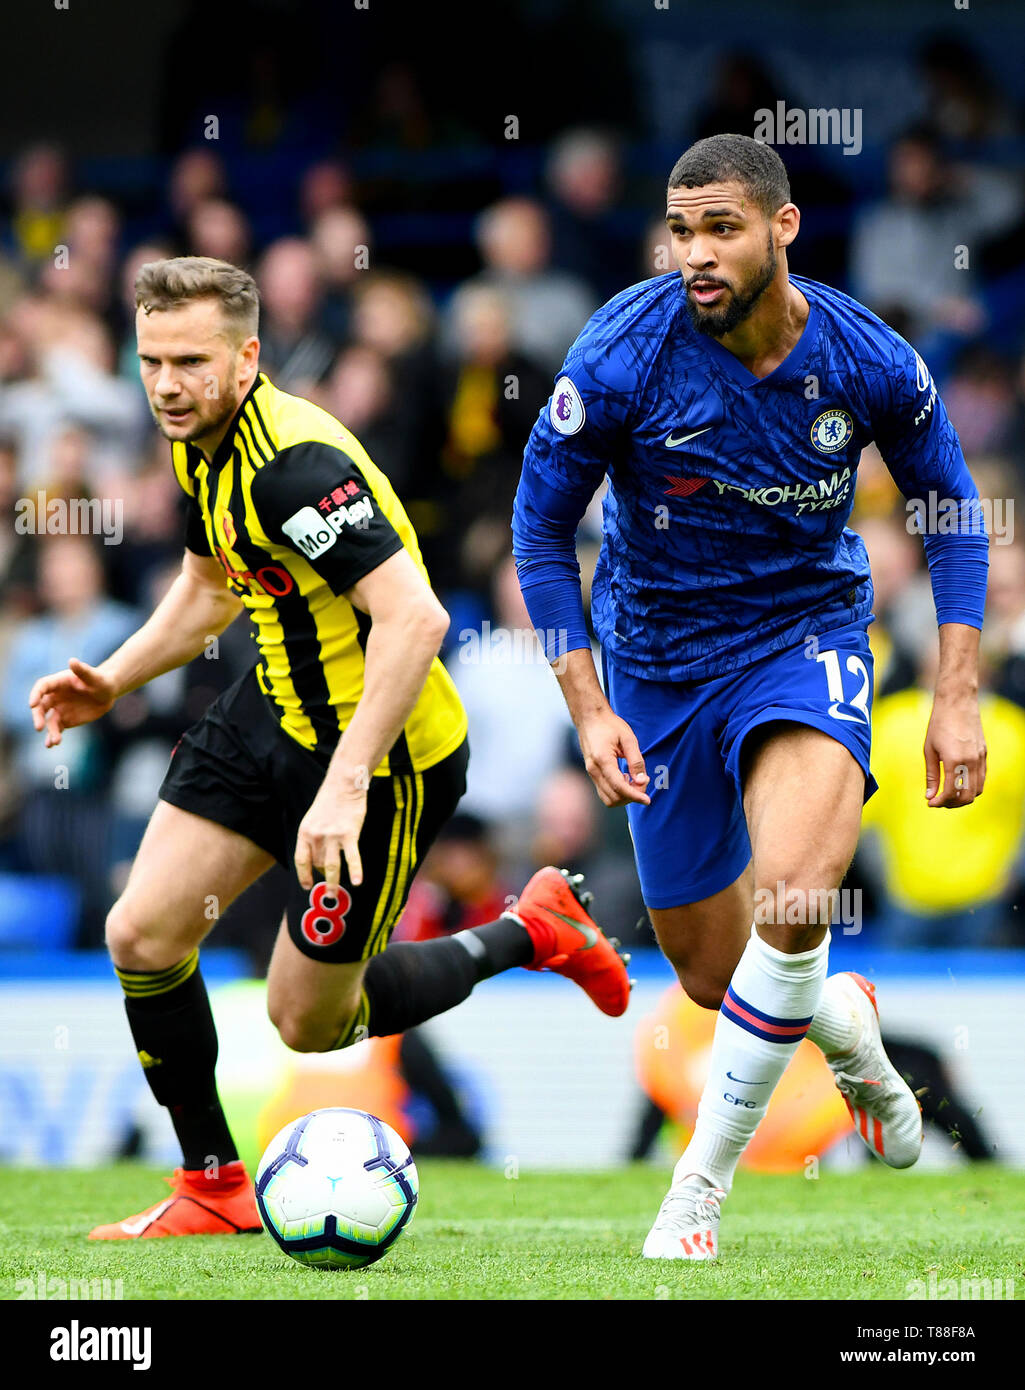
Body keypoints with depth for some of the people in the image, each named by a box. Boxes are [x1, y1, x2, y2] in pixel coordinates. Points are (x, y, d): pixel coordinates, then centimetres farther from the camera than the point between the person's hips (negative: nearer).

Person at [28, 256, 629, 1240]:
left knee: (308, 1022, 2)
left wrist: (346, 786, -39)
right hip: (273, 714, 9)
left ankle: (524, 936, 23)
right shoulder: (201, 442, 1)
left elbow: (414, 618, -36)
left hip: (380, 752, -9)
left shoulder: (295, 465, -29)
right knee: (141, 936, 0)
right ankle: (213, 1186, 16)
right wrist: (113, 681, 9)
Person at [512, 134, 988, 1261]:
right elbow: (540, 524, -6)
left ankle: (701, 1185, -15)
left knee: (790, 901, -29)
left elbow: (950, 511, 4)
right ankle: (845, 1025, 46)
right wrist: (586, 709, -12)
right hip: (659, 652, 1)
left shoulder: (870, 362, -14)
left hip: (808, 631, -1)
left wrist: (956, 696, -2)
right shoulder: (622, 354, -20)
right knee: (712, 976, 9)